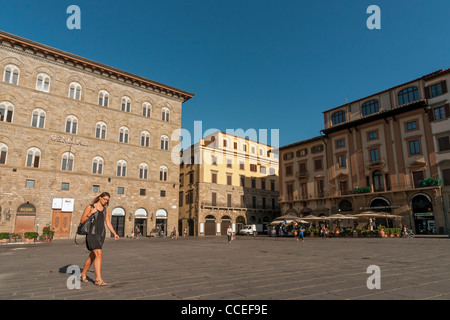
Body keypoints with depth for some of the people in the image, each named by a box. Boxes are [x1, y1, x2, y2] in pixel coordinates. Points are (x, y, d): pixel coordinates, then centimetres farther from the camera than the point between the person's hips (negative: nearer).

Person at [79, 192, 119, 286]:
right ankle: (98, 279, -13)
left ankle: (83, 274, 35)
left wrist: (115, 234, 1)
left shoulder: (106, 209, 12)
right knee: (99, 255, -17)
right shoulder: (90, 207, -2)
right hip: (92, 233, -6)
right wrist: (91, 213, -16)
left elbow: (108, 223, 11)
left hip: (101, 234, 6)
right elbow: (82, 221, -3)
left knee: (92, 256, 15)